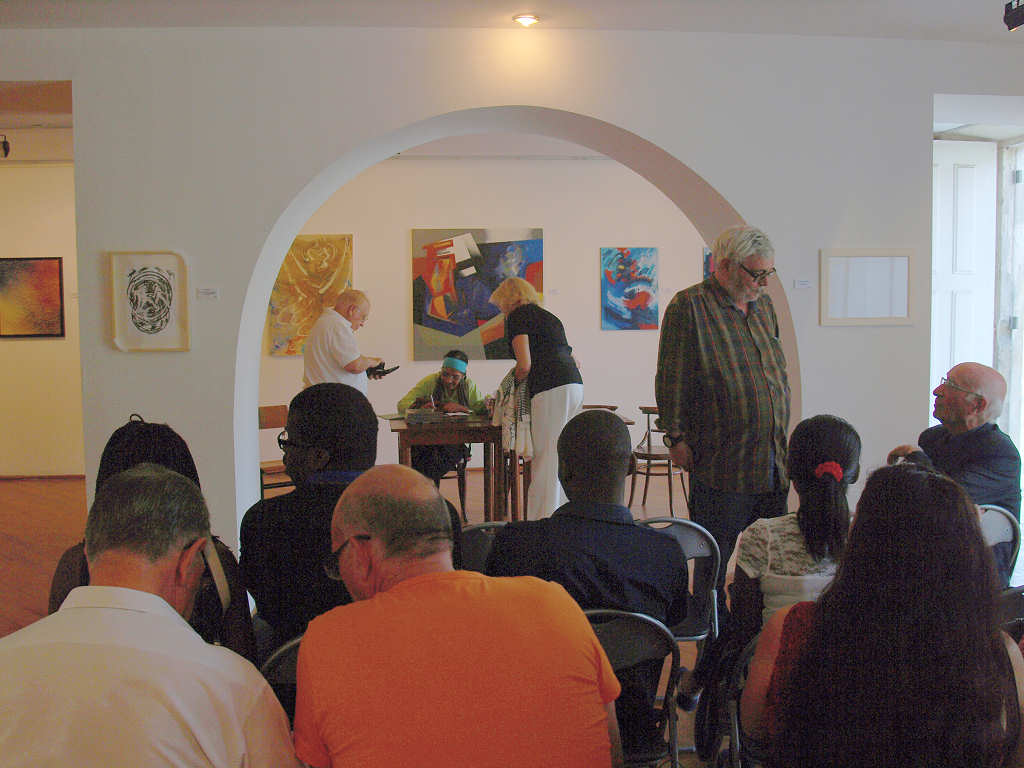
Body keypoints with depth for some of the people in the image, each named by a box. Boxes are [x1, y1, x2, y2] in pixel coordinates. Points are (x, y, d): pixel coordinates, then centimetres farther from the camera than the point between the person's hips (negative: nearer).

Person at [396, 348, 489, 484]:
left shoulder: (468, 385, 6)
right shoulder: (430, 381, 2)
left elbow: (482, 408, -4)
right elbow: (402, 405, -3)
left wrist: (461, 408, -19)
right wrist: (421, 407, -24)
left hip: (455, 440, 0)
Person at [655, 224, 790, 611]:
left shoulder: (763, 305, 15)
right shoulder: (689, 306, -8)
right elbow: (671, 380, -9)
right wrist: (676, 438, -11)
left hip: (772, 460, 7)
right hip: (721, 461, -7)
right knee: (717, 559, 1)